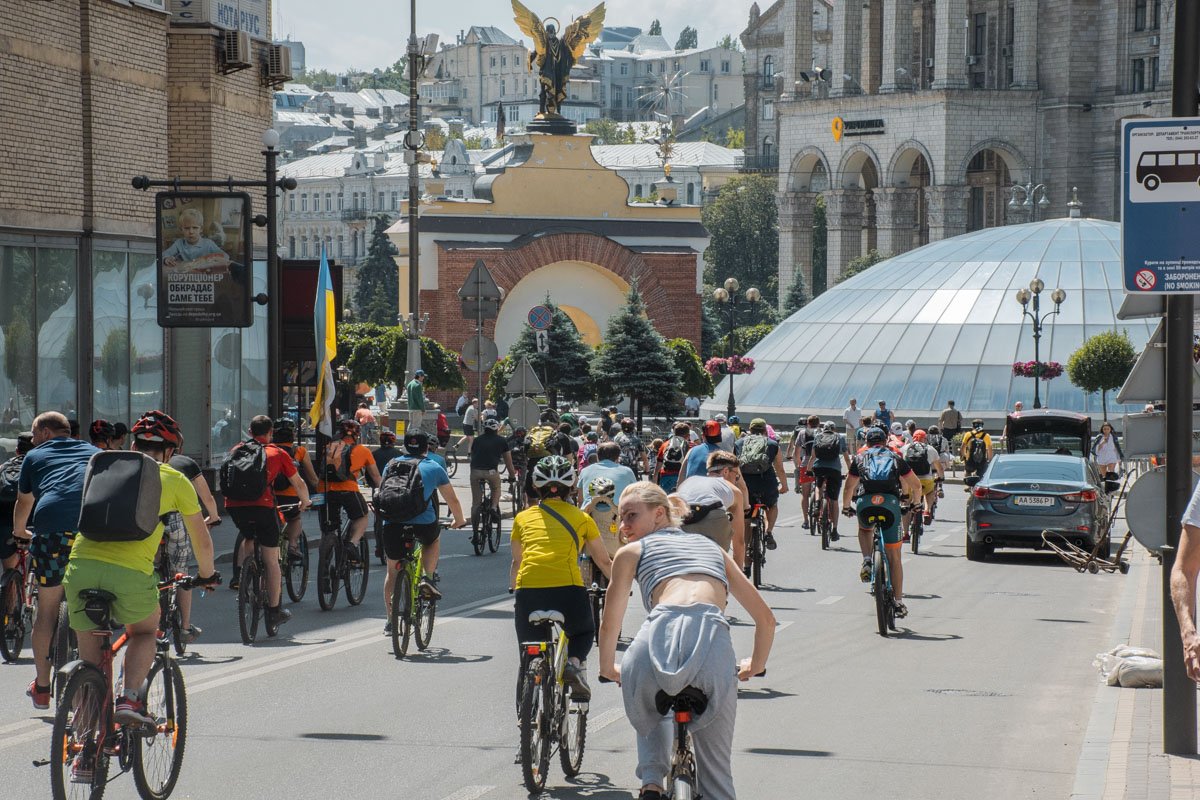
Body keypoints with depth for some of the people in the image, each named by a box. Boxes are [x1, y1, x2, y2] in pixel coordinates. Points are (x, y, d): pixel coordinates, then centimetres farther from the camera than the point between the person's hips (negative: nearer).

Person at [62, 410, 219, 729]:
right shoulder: (174, 480, 16)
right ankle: (129, 700, 4)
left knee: (89, 653, 16)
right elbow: (202, 541, 24)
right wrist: (207, 575, 44)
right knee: (145, 631, 26)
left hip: (81, 563, 3)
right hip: (131, 571, -3)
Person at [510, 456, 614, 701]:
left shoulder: (523, 518, 19)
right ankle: (575, 662, 1)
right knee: (583, 632, 31)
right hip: (568, 589, -1)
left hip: (528, 592, 1)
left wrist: (513, 590, 51)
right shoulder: (581, 518, 17)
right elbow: (605, 563, 27)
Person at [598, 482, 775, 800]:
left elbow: (609, 624, 24)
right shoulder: (712, 548, 35)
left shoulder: (632, 551, 26)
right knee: (717, 770, 14)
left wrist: (608, 669, 41)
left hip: (661, 637, -1)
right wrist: (755, 665, 49)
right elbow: (765, 618, 34)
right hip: (714, 643, 2)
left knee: (649, 714, 34)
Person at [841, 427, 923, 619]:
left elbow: (848, 488, 22)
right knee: (893, 555, 9)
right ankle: (899, 602, 8)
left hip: (865, 502, 0)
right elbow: (916, 485, 25)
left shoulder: (860, 459, 22)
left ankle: (867, 561, 9)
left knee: (864, 529, 36)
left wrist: (846, 507, 39)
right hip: (890, 502, 0)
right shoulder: (896, 459, 24)